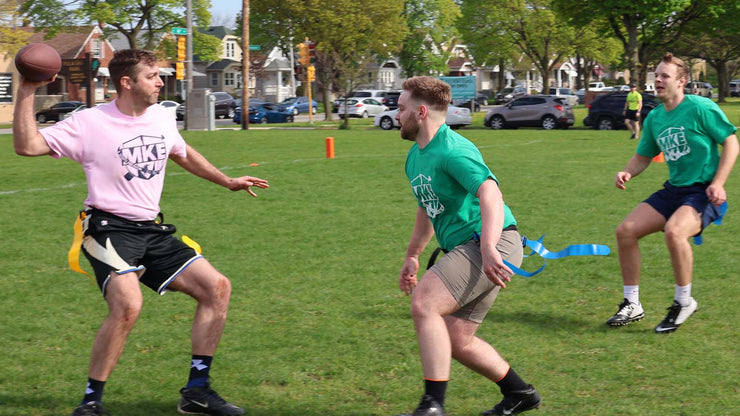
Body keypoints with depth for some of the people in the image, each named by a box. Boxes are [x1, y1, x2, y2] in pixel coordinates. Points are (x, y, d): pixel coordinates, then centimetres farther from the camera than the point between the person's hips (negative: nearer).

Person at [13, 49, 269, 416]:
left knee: (217, 287, -1)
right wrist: (26, 93, -23)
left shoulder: (162, 119, 9)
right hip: (109, 230, -7)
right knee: (128, 304, -31)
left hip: (152, 231, 7)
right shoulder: (89, 123, -9)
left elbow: (183, 154, 31)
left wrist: (227, 181, 35)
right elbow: (27, 145, -15)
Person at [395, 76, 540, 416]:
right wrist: (412, 256, 38)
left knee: (424, 304, -22)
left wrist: (488, 248, -41)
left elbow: (490, 193, -29)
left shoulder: (451, 150, -15)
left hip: (493, 245, -10)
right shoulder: (415, 157, 16)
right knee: (456, 342, 10)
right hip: (466, 250, 10)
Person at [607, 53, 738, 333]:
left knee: (674, 231, -35)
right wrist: (627, 173, -3)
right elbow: (643, 156, 19)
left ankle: (684, 301, -13)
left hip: (702, 192, -7)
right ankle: (632, 305, 8)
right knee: (626, 230, -4)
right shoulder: (654, 118, 9)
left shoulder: (700, 108, -12)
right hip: (672, 190, 8)